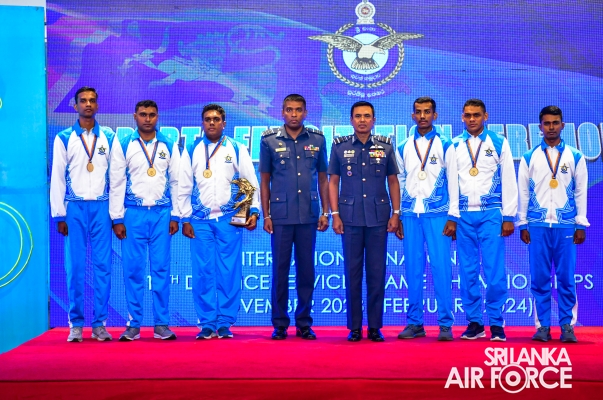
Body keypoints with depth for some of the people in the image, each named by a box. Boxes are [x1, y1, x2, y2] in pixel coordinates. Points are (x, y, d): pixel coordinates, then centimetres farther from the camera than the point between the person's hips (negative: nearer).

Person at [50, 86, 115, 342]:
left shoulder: (109, 137, 8)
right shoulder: (64, 138, 6)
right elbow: (57, 178, 5)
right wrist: (59, 215, -1)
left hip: (102, 207, 1)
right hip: (74, 208, -1)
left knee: (103, 266, 0)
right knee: (74, 267, 0)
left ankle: (100, 323, 7)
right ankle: (76, 324, 8)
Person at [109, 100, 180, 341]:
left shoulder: (169, 146, 8)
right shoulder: (123, 145, 4)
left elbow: (176, 182, 9)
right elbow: (116, 183, 3)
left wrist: (175, 216, 3)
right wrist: (117, 218, -2)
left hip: (161, 213, 1)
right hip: (133, 213, -1)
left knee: (161, 269, 2)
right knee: (133, 268, 1)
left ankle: (162, 324, 8)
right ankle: (133, 324, 9)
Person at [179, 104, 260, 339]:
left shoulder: (237, 149, 7)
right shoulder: (192, 150, 10)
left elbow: (251, 182, 6)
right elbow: (183, 186, 9)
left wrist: (254, 211, -4)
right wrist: (185, 218, 4)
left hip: (229, 220, -1)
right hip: (200, 220, 1)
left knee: (229, 272, -1)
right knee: (203, 273, 1)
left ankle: (225, 323, 8)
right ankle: (207, 323, 8)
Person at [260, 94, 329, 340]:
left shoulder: (317, 140, 7)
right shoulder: (270, 140, 3)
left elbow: (323, 178, 10)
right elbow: (265, 180, 5)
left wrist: (325, 212, 5)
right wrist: (266, 215, 1)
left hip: (309, 216, 1)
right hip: (281, 216, -1)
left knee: (306, 269, 6)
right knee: (280, 269, 3)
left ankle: (304, 323, 15)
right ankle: (280, 324, 12)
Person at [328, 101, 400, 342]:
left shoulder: (385, 146, 6)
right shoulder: (340, 147, 4)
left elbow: (393, 181, 9)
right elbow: (333, 182, 6)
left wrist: (396, 213, 2)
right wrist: (335, 214, -1)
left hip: (379, 218, 0)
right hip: (350, 218, 0)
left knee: (377, 272, 3)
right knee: (352, 272, 3)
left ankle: (375, 327, 11)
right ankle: (354, 327, 10)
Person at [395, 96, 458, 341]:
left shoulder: (445, 146, 5)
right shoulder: (403, 148, 12)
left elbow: (453, 182, 3)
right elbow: (399, 183, 14)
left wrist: (452, 217, -3)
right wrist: (397, 216, 9)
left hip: (437, 214, -2)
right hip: (410, 214, 3)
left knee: (441, 268, -6)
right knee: (413, 269, 4)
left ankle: (445, 324, 0)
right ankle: (415, 323, 11)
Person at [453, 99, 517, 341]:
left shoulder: (499, 143, 6)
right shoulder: (453, 146, 10)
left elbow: (509, 181, 5)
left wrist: (509, 217, -1)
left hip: (491, 213, -2)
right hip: (464, 215, 2)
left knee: (495, 269, -5)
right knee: (468, 271, 3)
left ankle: (496, 323, 3)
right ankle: (474, 322, 11)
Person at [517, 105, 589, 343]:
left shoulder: (575, 157, 7)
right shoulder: (529, 158, 7)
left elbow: (581, 192, 6)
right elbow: (523, 192, 8)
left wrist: (581, 225, 1)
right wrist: (522, 224, 3)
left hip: (566, 227, 0)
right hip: (537, 226, 0)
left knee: (566, 279, 0)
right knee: (539, 279, 1)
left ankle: (567, 326, 8)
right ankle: (542, 326, 8)